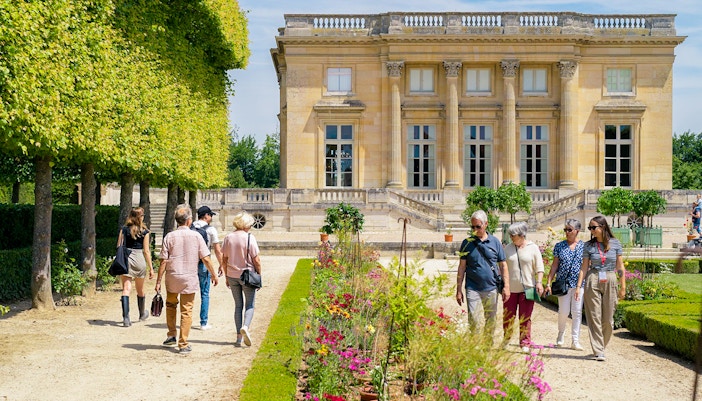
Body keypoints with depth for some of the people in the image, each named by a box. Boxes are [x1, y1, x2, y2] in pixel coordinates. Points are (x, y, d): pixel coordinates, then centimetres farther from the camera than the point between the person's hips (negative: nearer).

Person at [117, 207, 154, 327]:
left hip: (125, 259, 1)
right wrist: (151, 268, 1)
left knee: (126, 289, -4)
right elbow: (146, 251, -3)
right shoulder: (144, 232, -2)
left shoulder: (124, 229, 3)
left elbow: (118, 247, 2)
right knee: (140, 290, 17)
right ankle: (142, 314, 38)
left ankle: (126, 317, -18)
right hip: (139, 259, -1)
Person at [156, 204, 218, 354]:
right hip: (189, 279, -1)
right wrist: (214, 275, 9)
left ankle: (171, 335, 22)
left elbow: (163, 261, -5)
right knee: (186, 311, 5)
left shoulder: (169, 236, -4)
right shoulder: (196, 236, -5)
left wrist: (158, 281, 1)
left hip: (172, 278, 1)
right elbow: (206, 258, -4)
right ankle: (183, 344, 5)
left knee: (170, 305, 25)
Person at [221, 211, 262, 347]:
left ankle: (239, 337, 12)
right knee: (250, 304, 8)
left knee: (238, 305, 13)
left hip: (232, 275, 4)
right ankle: (245, 327, -19)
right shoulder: (249, 238, -12)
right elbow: (256, 261, -11)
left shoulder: (228, 237, 1)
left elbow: (224, 260, 5)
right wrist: (259, 275, 1)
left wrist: (226, 277, 14)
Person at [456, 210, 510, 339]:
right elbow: (462, 267, 5)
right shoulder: (467, 243, 2)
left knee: (491, 321, 10)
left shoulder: (495, 242, 5)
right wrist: (459, 290, 1)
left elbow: (503, 265, 8)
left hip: (491, 288, 1)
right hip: (472, 288, -1)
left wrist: (506, 287, 2)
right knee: (473, 321, -7)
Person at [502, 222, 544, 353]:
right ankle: (506, 338, 28)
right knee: (507, 316, 6)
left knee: (525, 318, 1)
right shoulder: (508, 248, 8)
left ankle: (525, 343, 10)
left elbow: (539, 268, 2)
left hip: (527, 288, -2)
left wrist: (539, 282, -10)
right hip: (510, 288, 2)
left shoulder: (533, 248, 2)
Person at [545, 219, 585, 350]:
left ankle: (575, 341, 4)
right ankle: (561, 334, 24)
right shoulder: (559, 246, 6)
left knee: (577, 312, -1)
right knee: (563, 311, -1)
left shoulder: (584, 246, 4)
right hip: (563, 284, 0)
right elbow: (555, 265, 7)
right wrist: (548, 283, 1)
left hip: (579, 284, 0)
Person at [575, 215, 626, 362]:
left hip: (610, 282, 1)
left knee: (608, 319, 4)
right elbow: (584, 268, 3)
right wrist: (578, 286, -4)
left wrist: (623, 286, 3)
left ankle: (601, 346, 23)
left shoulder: (615, 243, 2)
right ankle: (598, 351, 1)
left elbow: (620, 266, 5)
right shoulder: (589, 246, 2)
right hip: (592, 282, 0)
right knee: (595, 318, -3)